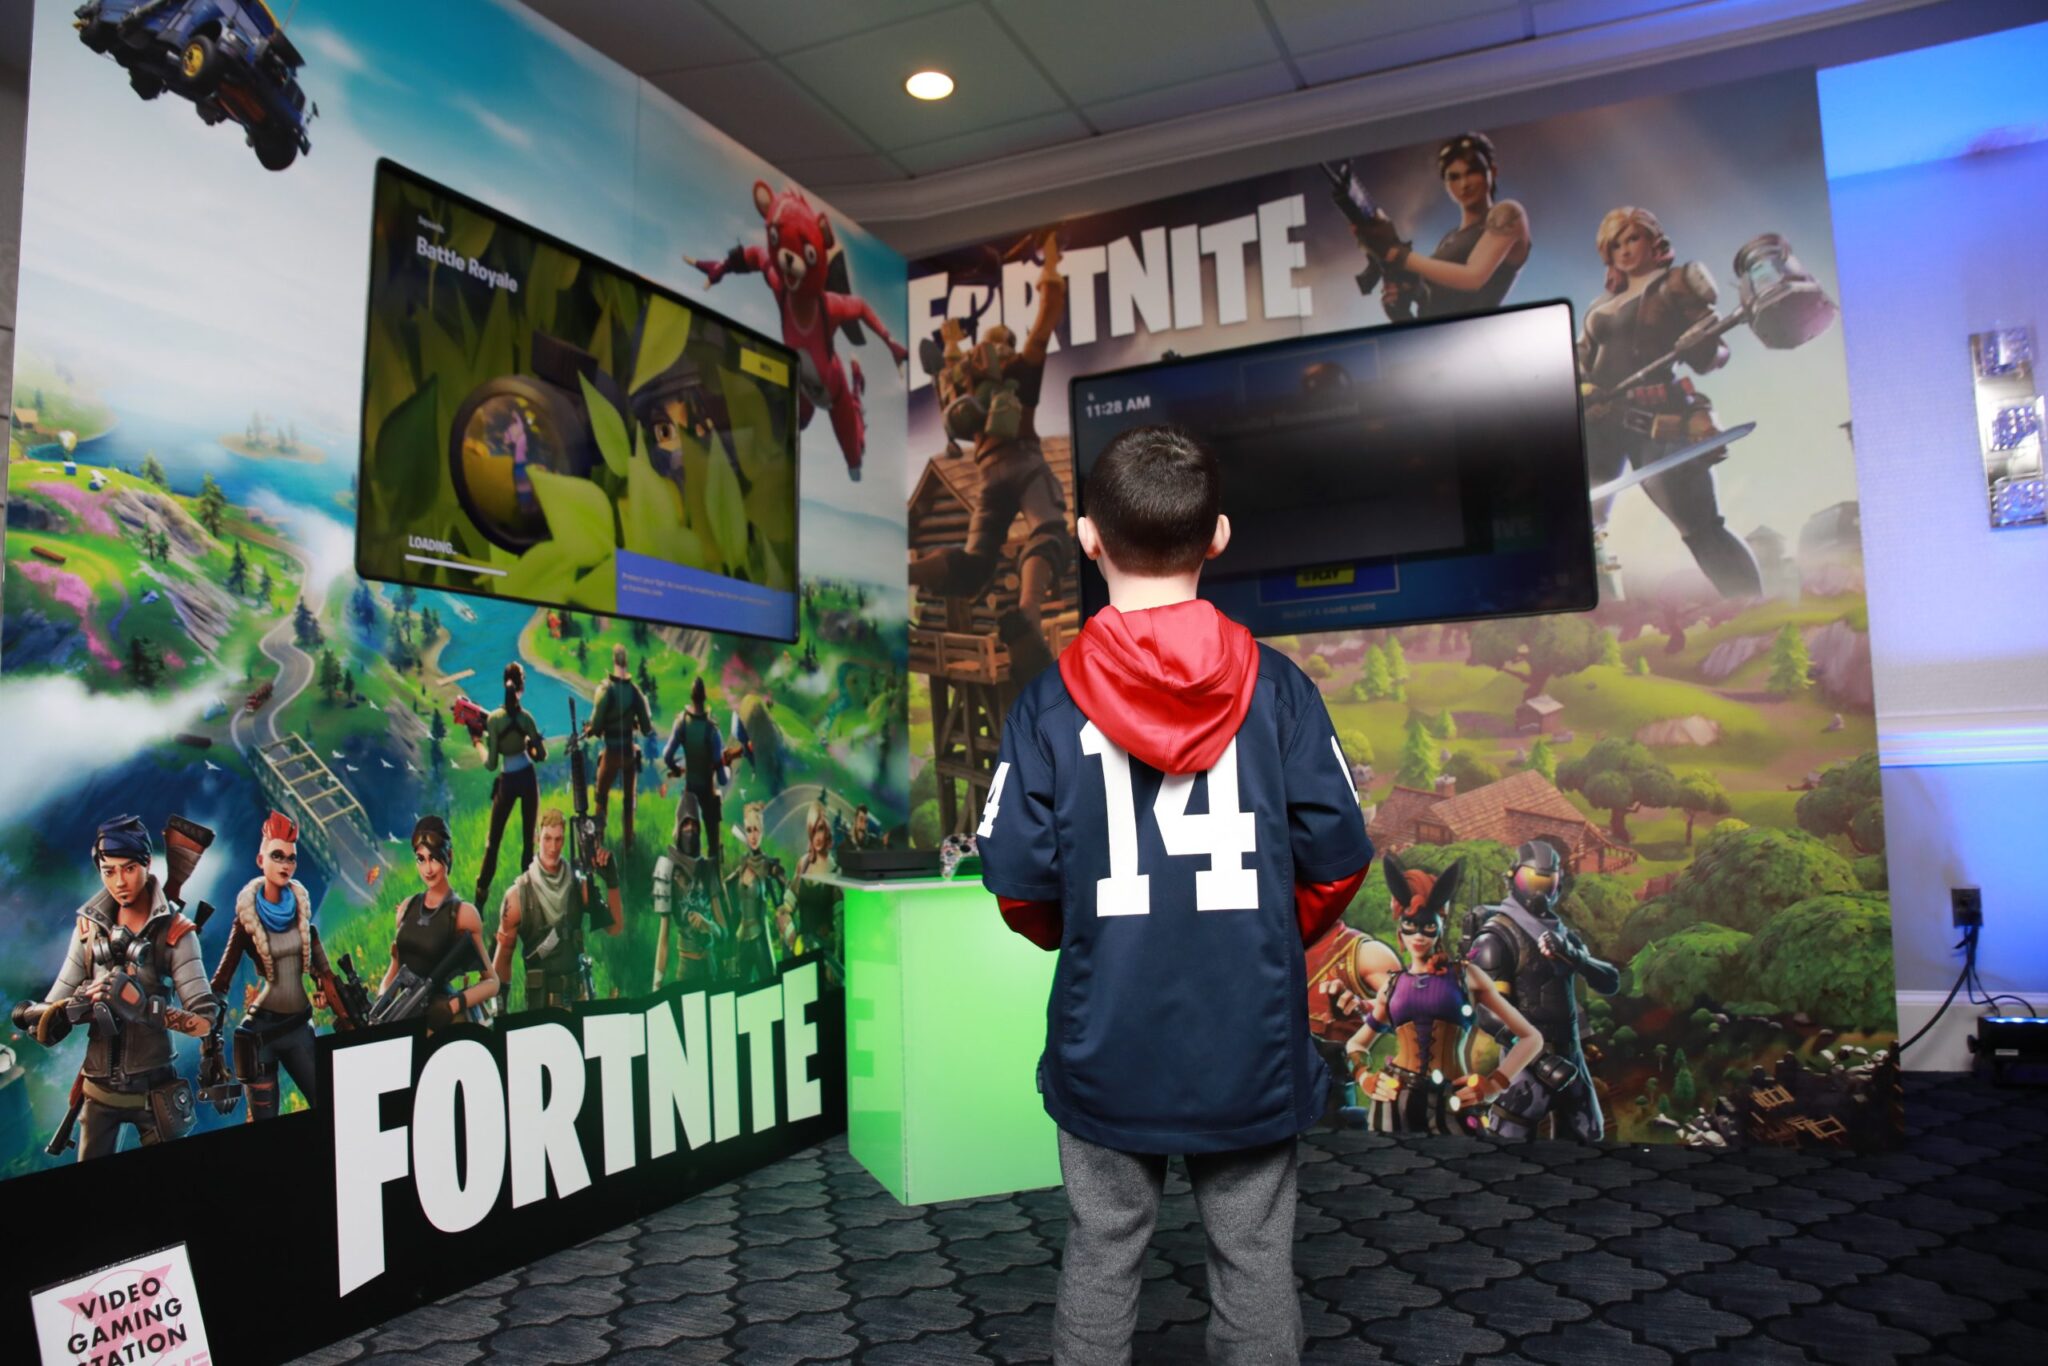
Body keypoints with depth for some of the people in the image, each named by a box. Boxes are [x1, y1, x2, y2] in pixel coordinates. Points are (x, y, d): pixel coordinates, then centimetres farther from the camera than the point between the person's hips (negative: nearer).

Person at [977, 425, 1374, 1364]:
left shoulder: (1051, 699, -10)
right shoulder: (1276, 686, -7)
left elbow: (1019, 880, -10)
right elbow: (1336, 860, -5)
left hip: (1108, 1043, 0)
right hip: (1252, 1040, 1)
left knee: (1101, 1258, 16)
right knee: (1254, 1260, 15)